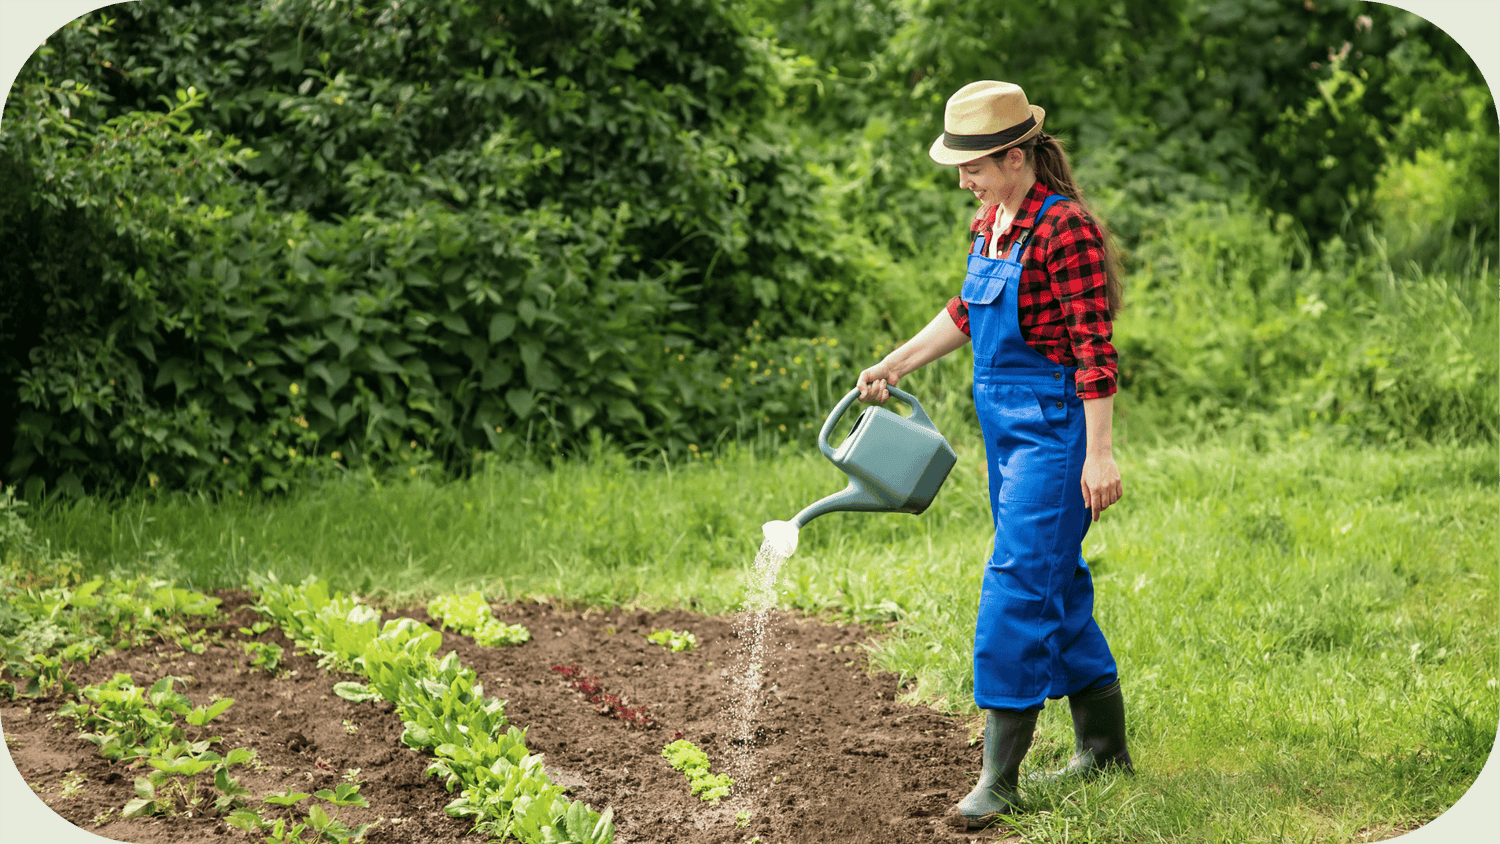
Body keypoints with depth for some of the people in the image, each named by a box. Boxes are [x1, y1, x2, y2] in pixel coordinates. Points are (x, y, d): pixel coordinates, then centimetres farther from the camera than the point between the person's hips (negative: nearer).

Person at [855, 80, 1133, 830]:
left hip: (1053, 429, -9)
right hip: (1006, 427, 9)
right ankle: (1104, 745, 28)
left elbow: (1094, 349, -20)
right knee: (1054, 581, 16)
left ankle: (999, 778, -8)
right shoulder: (992, 221, 8)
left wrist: (1098, 455, -21)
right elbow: (968, 312, 24)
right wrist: (897, 363, 25)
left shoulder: (1064, 228, -18)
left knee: (1017, 585, -11)